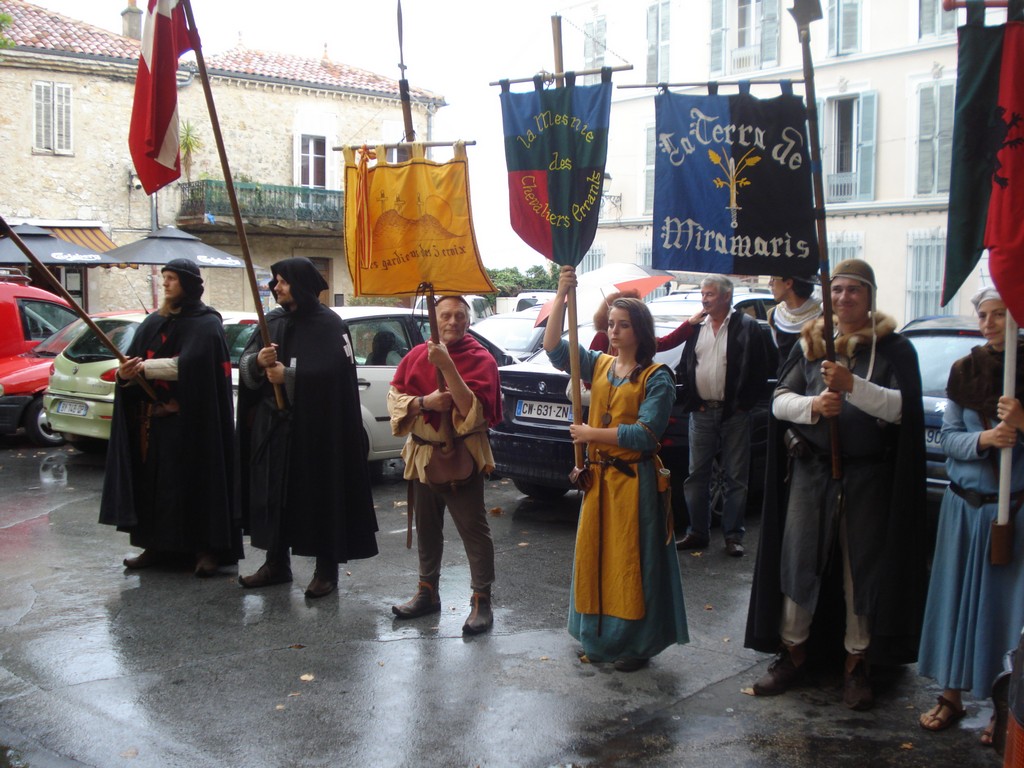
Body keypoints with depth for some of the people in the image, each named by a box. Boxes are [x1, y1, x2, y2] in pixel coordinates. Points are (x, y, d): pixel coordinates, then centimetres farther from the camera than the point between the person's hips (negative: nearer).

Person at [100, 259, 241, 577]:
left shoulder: (206, 323, -5)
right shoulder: (153, 322, 14)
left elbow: (189, 363, -19)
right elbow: (132, 360, 8)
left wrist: (146, 367, -17)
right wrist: (127, 373, -14)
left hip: (190, 421, -6)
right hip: (152, 418, 6)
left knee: (194, 482, -4)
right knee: (152, 482, 6)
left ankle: (208, 548, 3)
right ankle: (157, 544, 16)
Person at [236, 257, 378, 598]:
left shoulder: (329, 325, -6)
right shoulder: (272, 321, 12)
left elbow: (336, 373, -17)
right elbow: (245, 364, 7)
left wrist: (288, 377, -20)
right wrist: (258, 361, -15)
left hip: (315, 429, -6)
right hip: (272, 426, 6)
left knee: (320, 495, -1)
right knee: (272, 493, 9)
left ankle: (326, 569, 9)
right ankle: (277, 563, 23)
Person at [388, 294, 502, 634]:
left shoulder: (480, 358, -8)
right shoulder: (417, 355, 6)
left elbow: (473, 409, -20)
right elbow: (395, 397, 1)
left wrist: (447, 366, -27)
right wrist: (425, 402, -18)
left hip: (461, 457, -5)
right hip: (421, 454, 6)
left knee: (473, 529, -4)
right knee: (426, 527, 17)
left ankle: (482, 601, 5)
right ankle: (427, 592, 32)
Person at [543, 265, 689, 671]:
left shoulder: (656, 378, -7)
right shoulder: (598, 365, 9)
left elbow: (646, 434, -17)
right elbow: (554, 348, -2)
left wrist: (592, 434, -13)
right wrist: (561, 297, -13)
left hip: (634, 481, -6)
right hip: (598, 476, 6)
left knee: (632, 562, 0)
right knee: (594, 556, 11)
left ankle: (637, 643, 12)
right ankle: (600, 637, 25)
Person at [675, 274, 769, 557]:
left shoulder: (747, 327, -4)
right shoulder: (696, 328, 9)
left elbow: (760, 371, -5)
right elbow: (684, 367, 13)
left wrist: (743, 403, -9)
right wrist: (691, 401, 2)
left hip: (734, 414, -4)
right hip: (702, 413, 4)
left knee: (736, 477, 3)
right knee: (697, 475, 8)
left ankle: (733, 535, 12)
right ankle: (698, 532, 18)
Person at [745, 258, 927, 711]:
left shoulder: (893, 348, 0)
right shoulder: (811, 344, 9)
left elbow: (902, 407, -13)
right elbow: (779, 400, 3)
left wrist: (853, 386, -28)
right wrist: (812, 405, -18)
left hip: (868, 477, -2)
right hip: (810, 470, 2)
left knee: (863, 568, 4)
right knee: (798, 560, 5)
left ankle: (856, 663, 17)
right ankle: (793, 652, 20)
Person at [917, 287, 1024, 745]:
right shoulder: (964, 371, 5)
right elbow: (949, 437, 1)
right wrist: (983, 439, -17)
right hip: (965, 504, 3)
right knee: (956, 599, 8)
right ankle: (952, 695, 21)